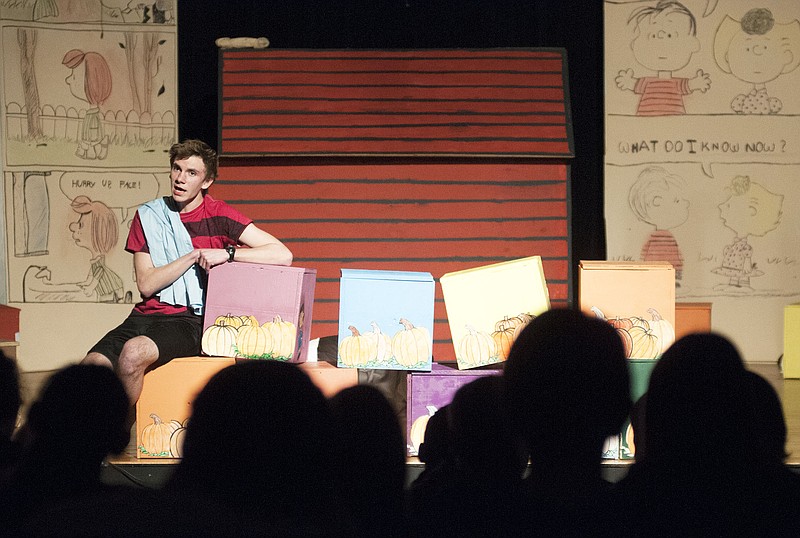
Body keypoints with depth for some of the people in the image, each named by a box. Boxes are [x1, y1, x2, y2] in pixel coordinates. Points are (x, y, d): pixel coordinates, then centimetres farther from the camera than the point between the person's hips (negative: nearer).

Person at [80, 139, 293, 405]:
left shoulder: (218, 216, 1)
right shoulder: (148, 216, 11)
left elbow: (283, 255, -6)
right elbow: (146, 284, 1)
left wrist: (227, 253, -14)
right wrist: (195, 256, -8)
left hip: (190, 322, -4)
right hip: (145, 316, 4)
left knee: (133, 352, -33)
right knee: (91, 366, -24)